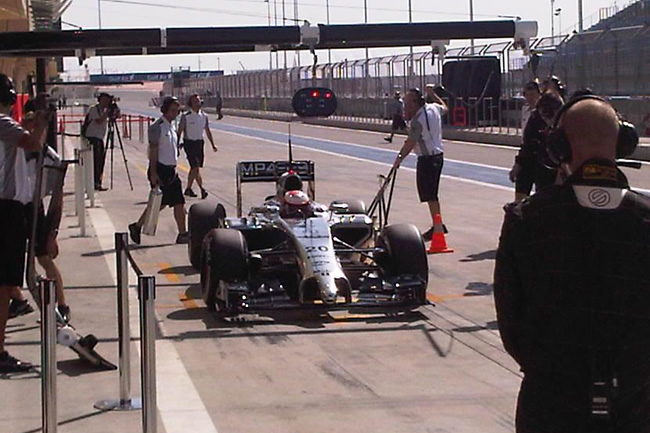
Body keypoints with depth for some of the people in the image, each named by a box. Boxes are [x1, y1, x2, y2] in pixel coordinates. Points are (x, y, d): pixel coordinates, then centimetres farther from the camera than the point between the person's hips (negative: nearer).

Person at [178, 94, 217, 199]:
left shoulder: (204, 116, 7)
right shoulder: (186, 117, -9)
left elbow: (207, 131, 17)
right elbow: (180, 132, -6)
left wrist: (213, 144, 17)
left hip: (199, 143, 6)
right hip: (189, 143, -6)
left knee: (194, 168, 11)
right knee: (195, 167, -12)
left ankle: (188, 189, 23)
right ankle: (202, 189, -18)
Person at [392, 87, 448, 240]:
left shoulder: (418, 120, -21)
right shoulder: (434, 108, 4)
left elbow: (411, 142, -25)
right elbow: (444, 107, 28)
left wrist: (400, 157, -23)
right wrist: (433, 94, 38)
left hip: (427, 159, -10)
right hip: (437, 155, 10)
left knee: (430, 195, -6)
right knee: (432, 194, 18)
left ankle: (437, 226, -7)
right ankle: (438, 225, 24)